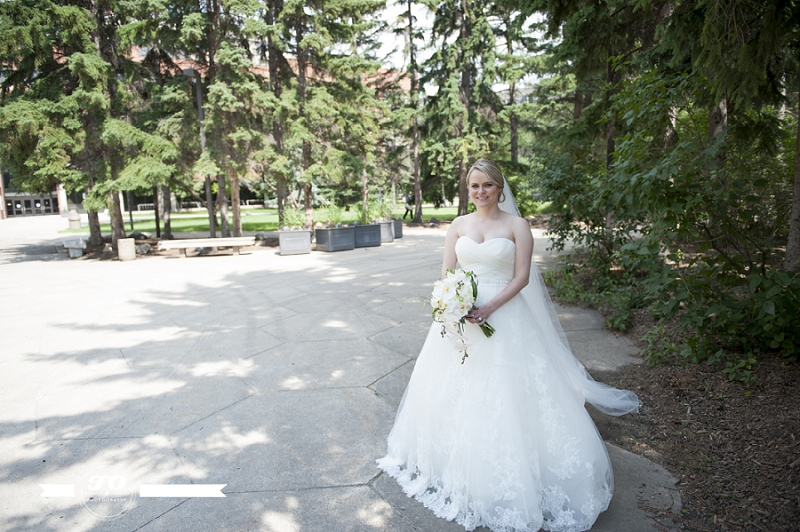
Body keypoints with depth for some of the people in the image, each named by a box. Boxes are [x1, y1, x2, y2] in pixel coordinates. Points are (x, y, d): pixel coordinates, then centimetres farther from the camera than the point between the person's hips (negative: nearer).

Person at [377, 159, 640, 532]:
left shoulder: (517, 225, -2)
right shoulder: (458, 225, 7)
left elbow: (522, 277, -7)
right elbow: (447, 273, 4)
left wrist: (489, 308, -19)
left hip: (504, 318, -3)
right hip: (460, 316, 4)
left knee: (503, 397, -1)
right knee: (453, 391, 11)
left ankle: (508, 480, 19)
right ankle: (453, 465, 34)